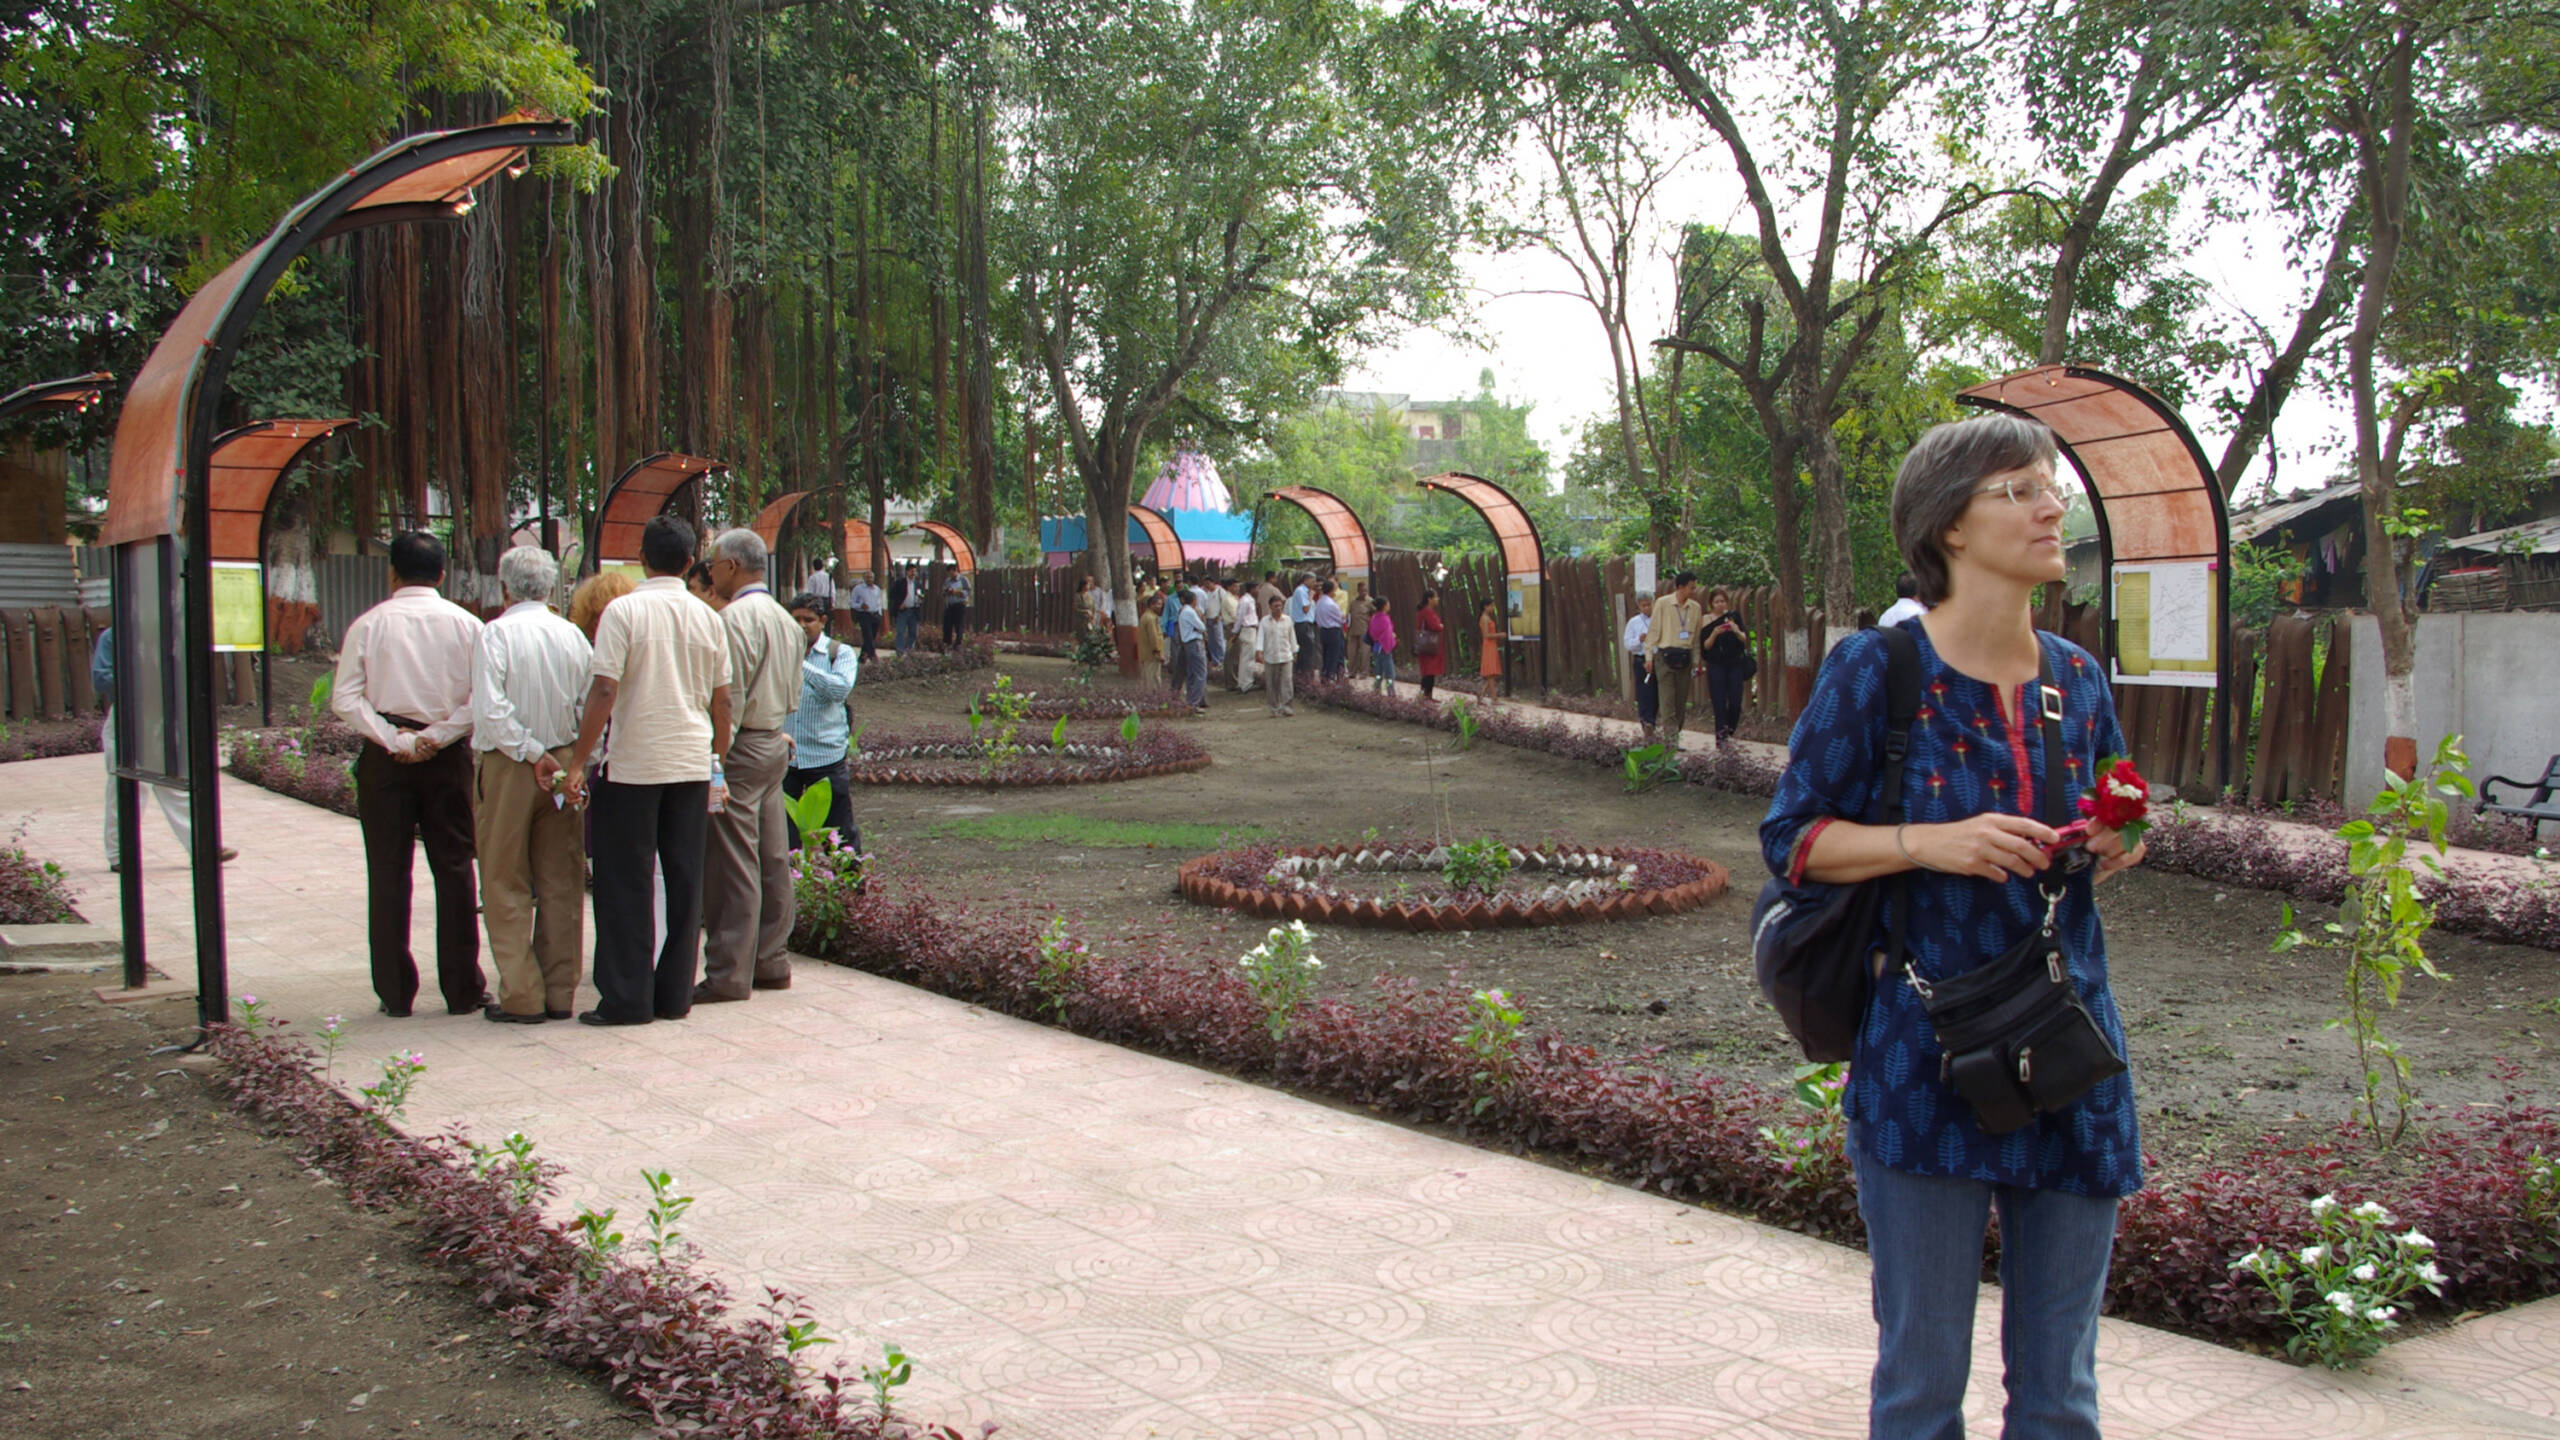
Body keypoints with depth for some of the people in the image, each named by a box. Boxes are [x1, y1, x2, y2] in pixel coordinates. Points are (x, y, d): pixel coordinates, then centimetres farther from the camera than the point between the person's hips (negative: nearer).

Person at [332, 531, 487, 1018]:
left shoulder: (368, 625, -1)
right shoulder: (466, 624, 0)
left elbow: (345, 698, -8)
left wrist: (393, 741, -9)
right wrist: (434, 737, -9)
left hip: (384, 758, 0)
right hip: (447, 757, 0)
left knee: (388, 873, 6)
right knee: (454, 870, 6)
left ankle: (395, 991, 8)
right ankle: (462, 989, 8)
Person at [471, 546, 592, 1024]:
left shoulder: (496, 634, -10)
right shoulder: (573, 635, 3)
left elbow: (490, 710, -19)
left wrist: (532, 754, -12)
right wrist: (574, 759, 5)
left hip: (507, 767, -4)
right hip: (563, 764, 4)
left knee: (506, 886, 5)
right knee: (561, 883, 10)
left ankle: (521, 997, 5)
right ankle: (560, 994, 14)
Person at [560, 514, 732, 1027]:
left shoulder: (624, 611, -8)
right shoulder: (707, 617, 6)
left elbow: (603, 692, -14)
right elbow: (721, 702, 10)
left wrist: (577, 762, -9)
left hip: (633, 764, -4)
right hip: (693, 764, 4)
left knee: (625, 884, 3)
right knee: (684, 882, 9)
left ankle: (627, 999, 5)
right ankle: (676, 994, 13)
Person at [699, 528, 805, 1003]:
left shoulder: (735, 617, -14)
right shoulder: (785, 620, 14)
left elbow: (729, 697, -18)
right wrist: (781, 733, 18)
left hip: (741, 749, -9)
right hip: (775, 744, 9)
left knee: (732, 866, -6)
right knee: (773, 860, 11)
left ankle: (728, 974, -3)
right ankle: (772, 962, 17)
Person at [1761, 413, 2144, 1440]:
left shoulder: (2077, 679, 8)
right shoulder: (1876, 669, -7)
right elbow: (1791, 834, -6)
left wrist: (2107, 852, -2)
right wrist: (1930, 841, -20)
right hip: (1926, 1057, -4)